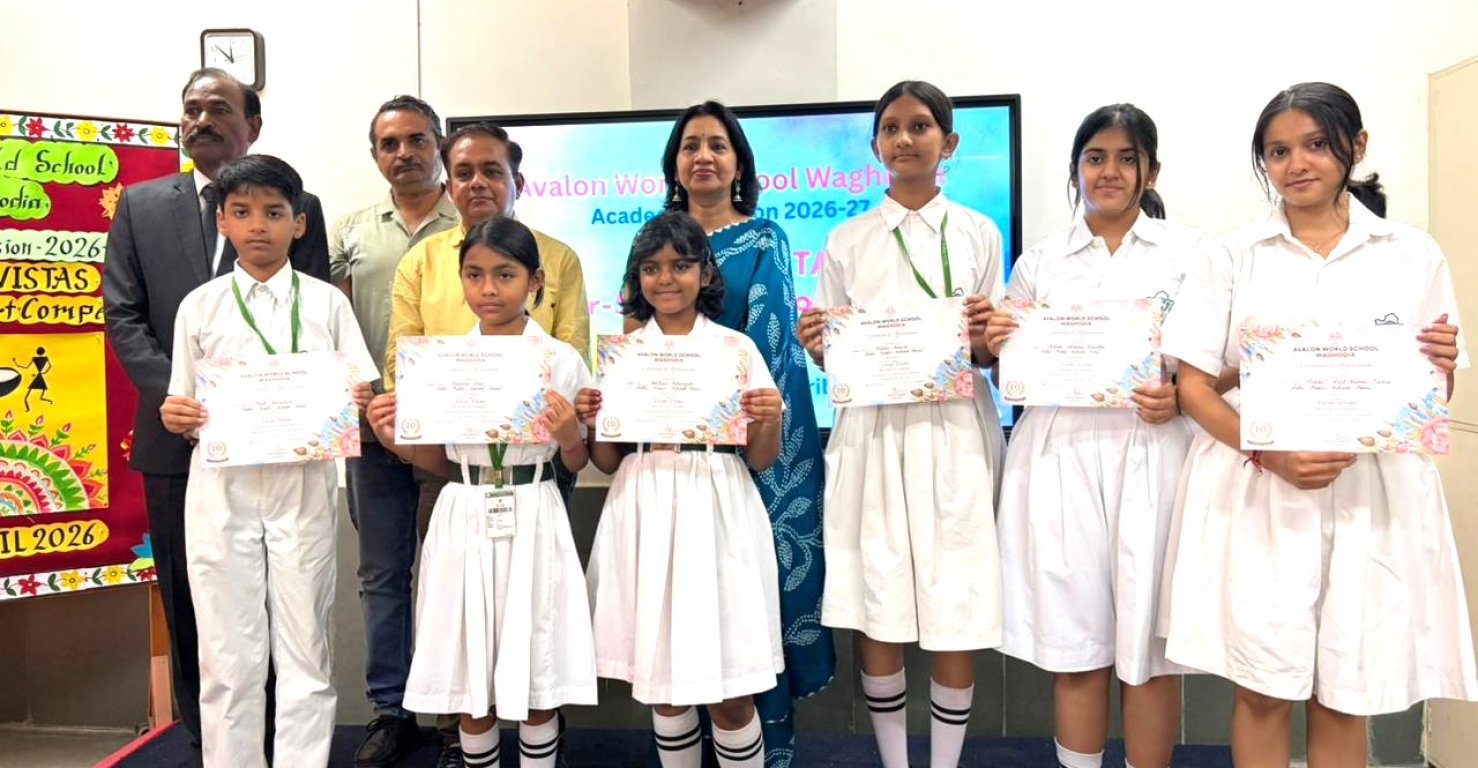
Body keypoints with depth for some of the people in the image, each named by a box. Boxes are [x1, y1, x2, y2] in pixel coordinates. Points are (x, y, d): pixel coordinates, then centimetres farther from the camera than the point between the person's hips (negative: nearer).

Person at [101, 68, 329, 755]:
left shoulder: (297, 205, 5)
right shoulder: (140, 205, 11)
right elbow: (123, 315, 5)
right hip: (177, 437, 2)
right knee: (187, 601, 9)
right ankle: (204, 739, 23)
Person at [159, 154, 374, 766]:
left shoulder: (326, 302, 5)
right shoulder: (199, 306, 7)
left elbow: (358, 395, 4)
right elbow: (185, 409, 10)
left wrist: (358, 401, -18)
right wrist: (175, 417, -12)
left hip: (303, 488, -1)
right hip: (222, 490, 1)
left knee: (305, 653, 6)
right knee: (228, 658, 8)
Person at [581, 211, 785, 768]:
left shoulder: (737, 348, 2)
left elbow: (760, 460, 3)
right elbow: (608, 462, 11)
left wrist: (770, 420, -16)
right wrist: (592, 422, -8)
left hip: (717, 517, -2)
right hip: (646, 519, 2)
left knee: (730, 692, 1)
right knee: (662, 685, 11)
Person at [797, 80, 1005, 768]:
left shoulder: (978, 235, 9)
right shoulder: (847, 240, 9)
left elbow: (993, 356, 10)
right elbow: (832, 360, 10)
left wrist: (983, 339, -12)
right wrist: (817, 345, -11)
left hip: (956, 435, 0)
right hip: (873, 433, 0)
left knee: (959, 619, 2)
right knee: (877, 615, 4)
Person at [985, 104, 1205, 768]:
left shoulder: (1190, 252, 8)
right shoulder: (1038, 261, 13)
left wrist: (1181, 396, -14)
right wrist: (996, 345, -6)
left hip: (1152, 457, -1)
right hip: (1060, 457, 1)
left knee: (1148, 648, 3)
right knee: (1073, 647, 6)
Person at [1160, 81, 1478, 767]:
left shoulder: (1414, 255, 8)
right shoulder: (1236, 255, 5)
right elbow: (1193, 387, -1)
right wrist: (1271, 455, -16)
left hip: (1371, 497, 1)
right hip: (1253, 494, -1)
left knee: (1344, 697, 8)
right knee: (1261, 690, 4)